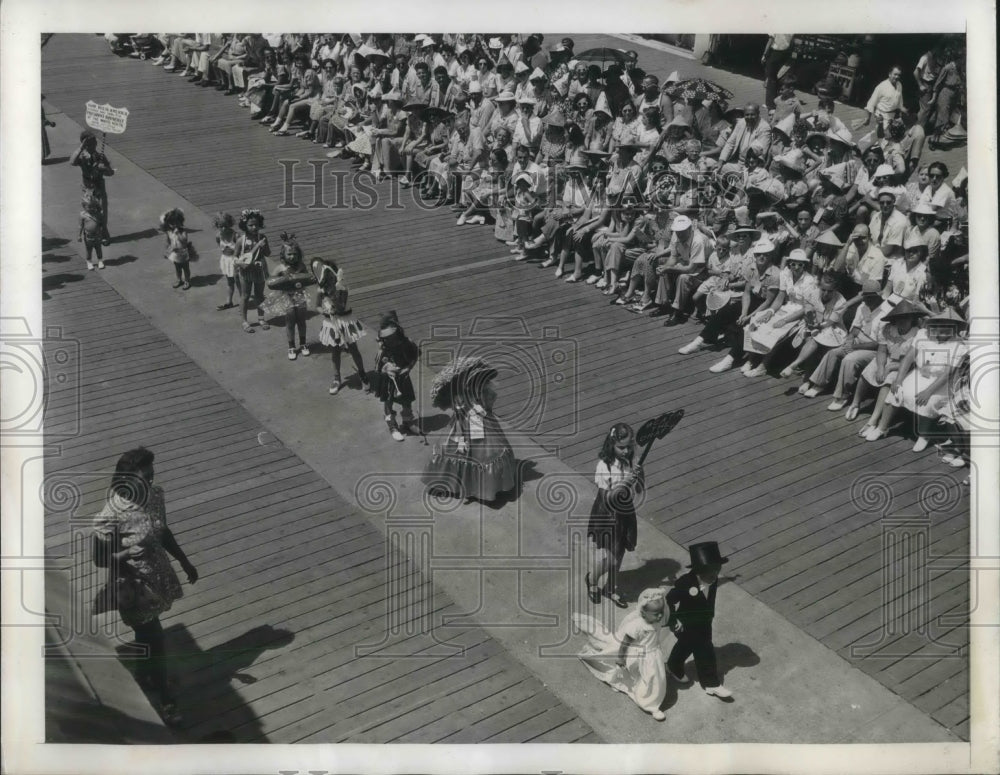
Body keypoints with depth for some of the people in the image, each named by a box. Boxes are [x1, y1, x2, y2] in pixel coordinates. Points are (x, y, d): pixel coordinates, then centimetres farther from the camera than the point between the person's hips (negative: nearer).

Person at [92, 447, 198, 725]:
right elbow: (100, 559, -18)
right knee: (155, 641, 6)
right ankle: (166, 699, 27)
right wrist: (130, 552, -35)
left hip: (157, 576, 6)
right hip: (134, 587, -6)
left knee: (146, 632, 28)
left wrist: (184, 562, 13)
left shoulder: (155, 496, -10)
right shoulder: (110, 517, -29)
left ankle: (145, 674, 54)